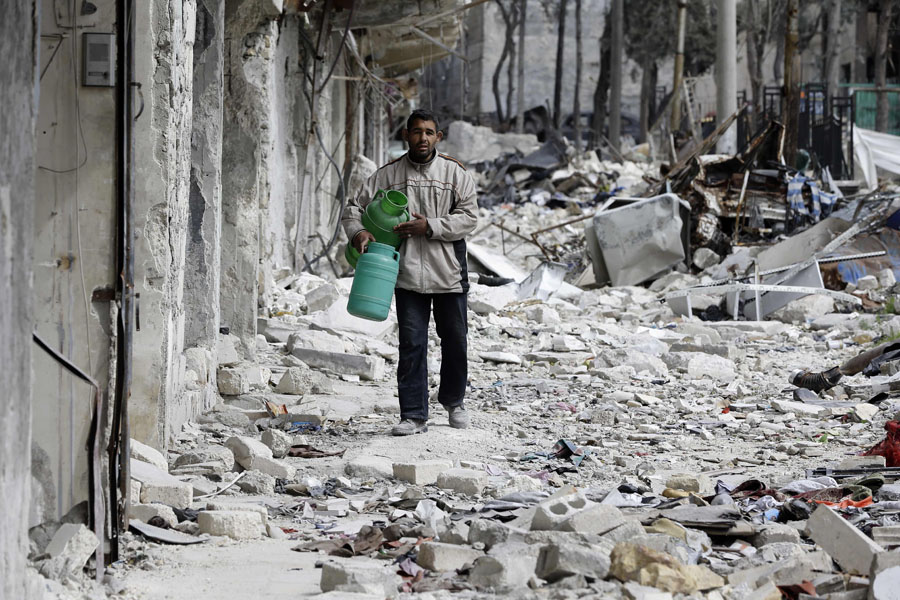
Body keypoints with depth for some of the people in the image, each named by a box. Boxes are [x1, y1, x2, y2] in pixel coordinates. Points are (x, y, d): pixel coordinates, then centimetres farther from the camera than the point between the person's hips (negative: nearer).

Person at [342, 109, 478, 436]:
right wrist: (358, 232, -13)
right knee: (411, 344, -2)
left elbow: (468, 218, -6)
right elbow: (355, 208, 8)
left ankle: (453, 400, 34)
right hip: (408, 274, 0)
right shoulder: (388, 174, 4)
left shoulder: (455, 173, 0)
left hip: (449, 271, 0)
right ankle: (414, 415, 1)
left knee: (454, 340, 12)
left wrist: (430, 226, -17)